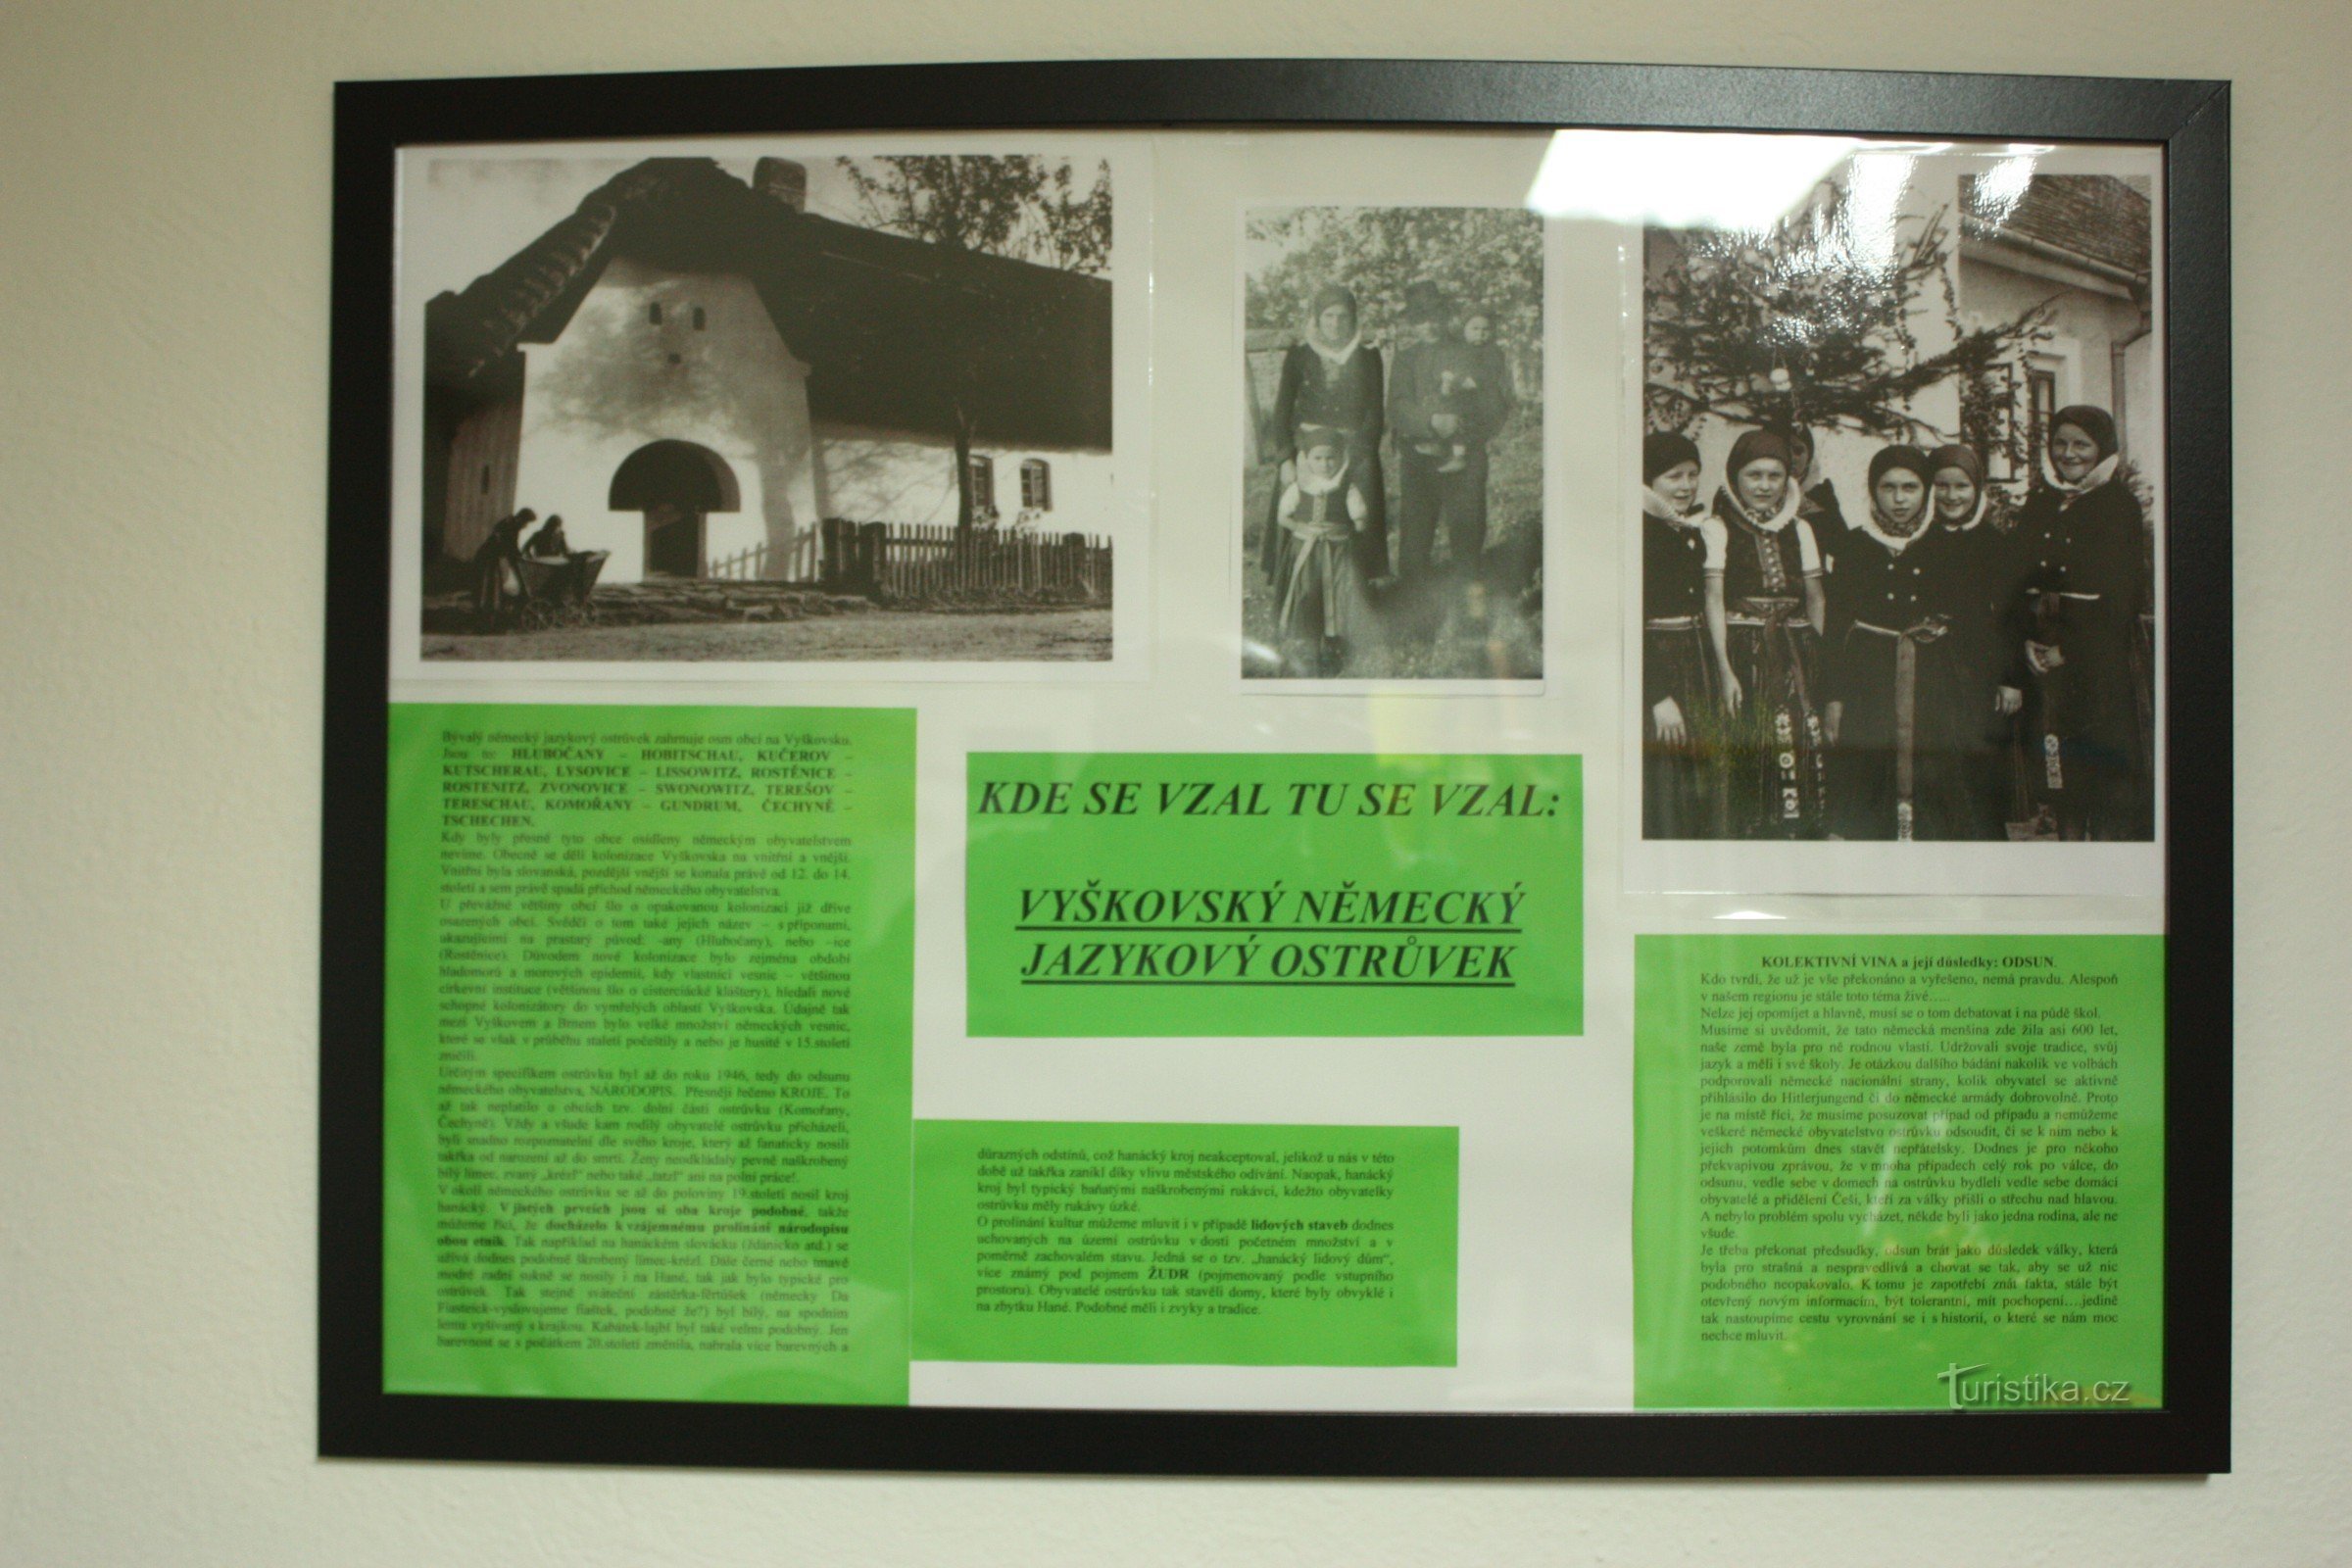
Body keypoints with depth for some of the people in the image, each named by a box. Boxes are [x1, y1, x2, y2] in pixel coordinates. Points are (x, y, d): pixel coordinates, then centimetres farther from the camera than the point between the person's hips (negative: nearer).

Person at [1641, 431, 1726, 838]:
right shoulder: (1639, 535, -12)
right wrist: (1659, 697, -20)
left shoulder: (1692, 533, 13)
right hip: (1656, 671, -8)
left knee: (1702, 796, 11)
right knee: (1662, 799, -6)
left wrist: (1714, 688, 14)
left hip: (1697, 671, 8)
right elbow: (1632, 625, -17)